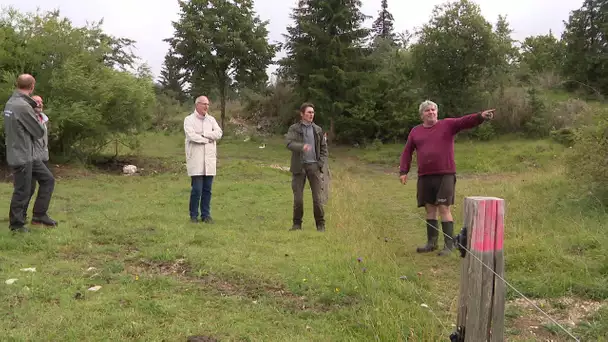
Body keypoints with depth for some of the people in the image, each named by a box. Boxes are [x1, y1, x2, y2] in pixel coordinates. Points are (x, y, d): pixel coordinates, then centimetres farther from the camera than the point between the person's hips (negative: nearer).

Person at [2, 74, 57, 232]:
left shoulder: (11, 102, 8)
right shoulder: (23, 106, -22)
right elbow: (39, 132, -12)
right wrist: (40, 124, 9)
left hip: (27, 155, 10)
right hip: (21, 157, -10)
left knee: (48, 179, 12)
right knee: (22, 191, 3)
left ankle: (39, 215, 17)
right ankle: (16, 224, 18)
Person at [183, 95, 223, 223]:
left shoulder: (211, 119, 12)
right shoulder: (189, 120, -1)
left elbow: (219, 133, -3)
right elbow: (192, 136, -16)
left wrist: (203, 133, -13)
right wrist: (209, 139, -6)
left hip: (209, 160, 4)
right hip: (196, 160, -4)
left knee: (207, 189, 7)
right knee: (197, 189, -5)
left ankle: (206, 215, 16)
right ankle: (193, 215, 10)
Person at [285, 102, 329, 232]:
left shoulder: (317, 130, 12)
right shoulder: (294, 128, 3)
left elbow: (324, 148, 14)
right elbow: (289, 143, -14)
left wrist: (321, 163, -1)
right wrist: (302, 147, -33)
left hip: (314, 166, 2)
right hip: (299, 166, -1)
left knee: (318, 197, -2)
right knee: (298, 198, 2)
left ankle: (320, 224, 8)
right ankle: (297, 224, 15)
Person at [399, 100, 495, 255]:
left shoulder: (448, 124, 4)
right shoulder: (415, 131, 13)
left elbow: (466, 121, -12)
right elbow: (407, 152, 15)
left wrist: (481, 116, -30)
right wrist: (403, 171, 5)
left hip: (445, 175, -4)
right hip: (424, 177, 4)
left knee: (444, 209, -7)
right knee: (430, 209, 9)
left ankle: (449, 245, -2)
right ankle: (431, 243, 18)